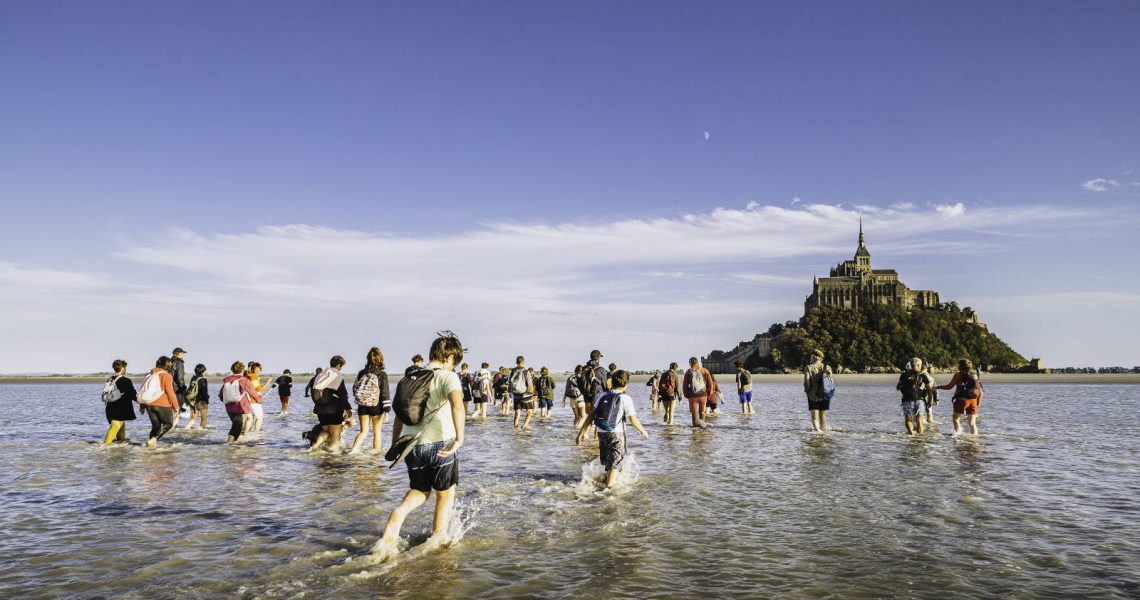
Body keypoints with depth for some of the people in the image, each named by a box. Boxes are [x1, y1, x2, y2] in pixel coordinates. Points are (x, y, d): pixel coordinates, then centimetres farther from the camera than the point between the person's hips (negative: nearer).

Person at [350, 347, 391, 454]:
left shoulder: (362, 373, 2)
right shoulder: (382, 374, -9)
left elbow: (355, 389, 9)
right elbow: (385, 393, -12)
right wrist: (387, 410, -9)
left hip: (362, 406, 3)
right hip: (376, 407, -3)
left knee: (364, 431, 12)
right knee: (377, 432, 9)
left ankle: (355, 448, -9)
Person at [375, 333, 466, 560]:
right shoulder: (448, 376, -7)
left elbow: (399, 415, 15)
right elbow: (457, 404, -27)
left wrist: (395, 444, 24)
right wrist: (460, 438, -30)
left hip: (412, 445, 5)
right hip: (440, 444, -5)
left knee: (419, 491, 24)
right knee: (446, 493, 18)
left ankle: (397, 516, -2)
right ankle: (439, 538, 27)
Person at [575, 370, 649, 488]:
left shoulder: (603, 396, 4)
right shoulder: (625, 398, -9)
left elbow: (591, 415, 2)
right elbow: (633, 420, -8)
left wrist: (582, 432, 5)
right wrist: (643, 431, 10)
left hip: (601, 433, 5)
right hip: (616, 434, -5)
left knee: (608, 462, 25)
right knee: (615, 464, 2)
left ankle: (607, 481, 43)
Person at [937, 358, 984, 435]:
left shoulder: (958, 375, -2)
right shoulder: (974, 376, 12)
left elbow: (949, 386, -3)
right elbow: (981, 391, 11)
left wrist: (939, 387, 11)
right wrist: (978, 402, 18)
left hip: (962, 400, -4)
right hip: (973, 401, 4)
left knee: (956, 419, 9)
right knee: (972, 423, 8)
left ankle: (958, 433, -7)